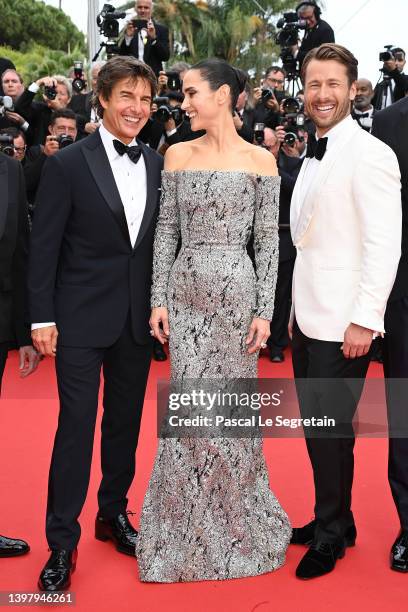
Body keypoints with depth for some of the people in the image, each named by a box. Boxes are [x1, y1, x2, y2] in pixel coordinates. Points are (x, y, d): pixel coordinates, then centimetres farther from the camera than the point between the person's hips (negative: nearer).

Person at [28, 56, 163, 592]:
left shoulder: (157, 165, 6)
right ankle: (62, 543, 14)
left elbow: (162, 241, 8)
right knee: (76, 425, 0)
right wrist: (42, 317, -10)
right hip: (82, 318, -4)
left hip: (138, 319, 4)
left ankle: (114, 514, 33)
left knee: (125, 421, 14)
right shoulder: (68, 164, -6)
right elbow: (44, 246, -7)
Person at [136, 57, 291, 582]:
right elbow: (166, 232, 6)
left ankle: (236, 522, 26)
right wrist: (159, 299, 0)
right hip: (185, 292, 3)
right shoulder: (178, 154, 7)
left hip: (236, 291, -3)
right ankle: (190, 528, 24)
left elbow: (268, 240, -2)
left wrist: (265, 309, -7)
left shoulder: (259, 160, -1)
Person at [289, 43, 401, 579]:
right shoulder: (314, 156, 13)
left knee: (329, 426, 0)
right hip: (309, 316, 8)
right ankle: (332, 518, 30)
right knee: (316, 425, 14)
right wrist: (298, 309, 15)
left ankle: (332, 532, 19)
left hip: (343, 322, -8)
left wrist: (364, 319, -20)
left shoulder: (369, 154, -12)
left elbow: (385, 244, -17)